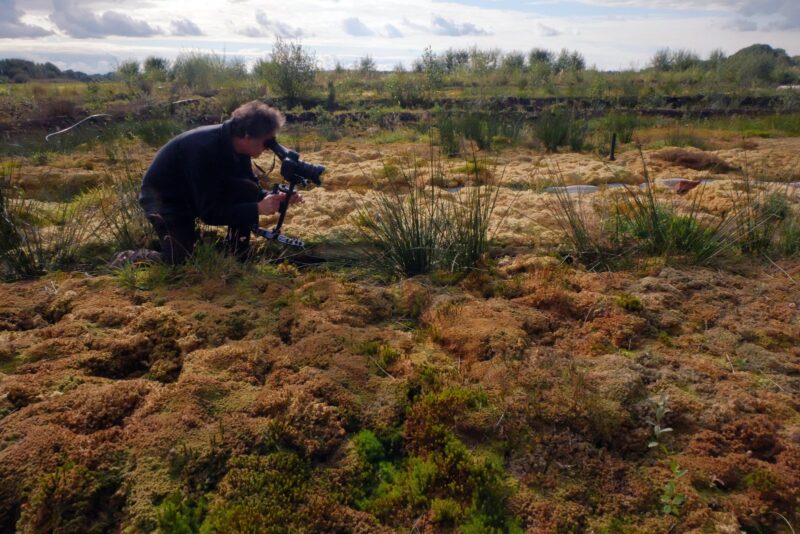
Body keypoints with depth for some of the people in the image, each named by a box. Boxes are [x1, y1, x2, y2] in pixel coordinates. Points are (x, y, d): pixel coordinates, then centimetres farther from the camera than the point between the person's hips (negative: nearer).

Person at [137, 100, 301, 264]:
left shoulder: (236, 143, -14)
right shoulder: (205, 148, -36)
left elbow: (252, 186, -1)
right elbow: (209, 213, -34)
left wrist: (271, 198, -22)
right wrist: (258, 209, -37)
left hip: (202, 196, 7)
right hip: (164, 198, -7)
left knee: (248, 192, -17)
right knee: (179, 262, -16)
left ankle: (239, 258, -4)